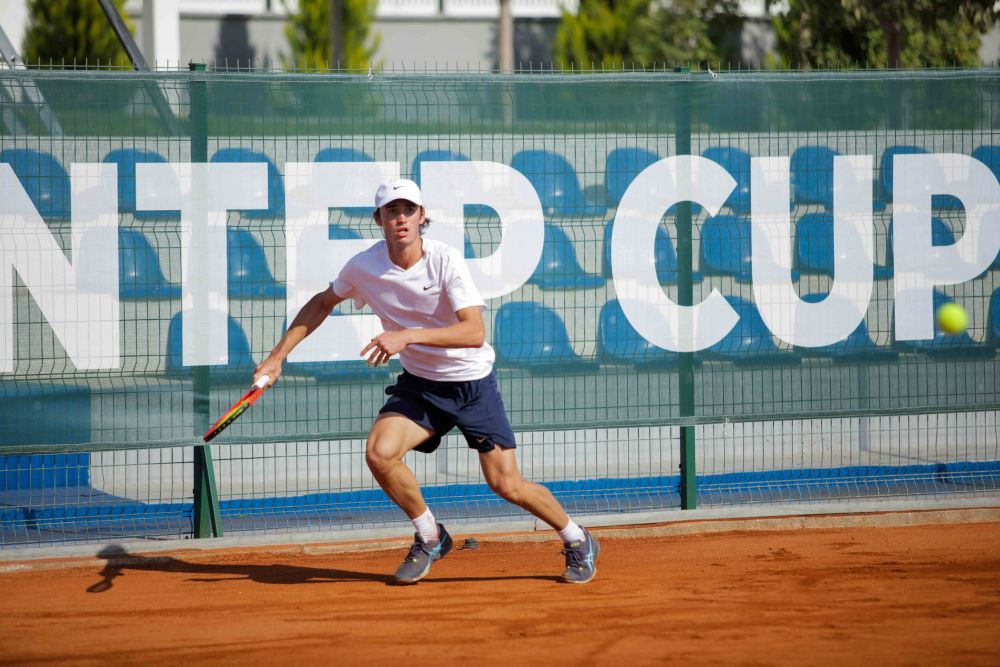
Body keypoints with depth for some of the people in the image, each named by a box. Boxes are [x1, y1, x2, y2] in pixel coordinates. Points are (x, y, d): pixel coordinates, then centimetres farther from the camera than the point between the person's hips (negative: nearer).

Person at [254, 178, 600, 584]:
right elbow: (323, 303, 11)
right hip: (420, 384, 3)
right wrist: (277, 356, 7)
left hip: (472, 380, -3)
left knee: (507, 485, -6)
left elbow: (475, 333, -31)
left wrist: (408, 336, -41)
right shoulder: (363, 267, -10)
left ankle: (577, 540, 22)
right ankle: (429, 538, 2)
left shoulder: (445, 259, -21)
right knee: (379, 452, -22)